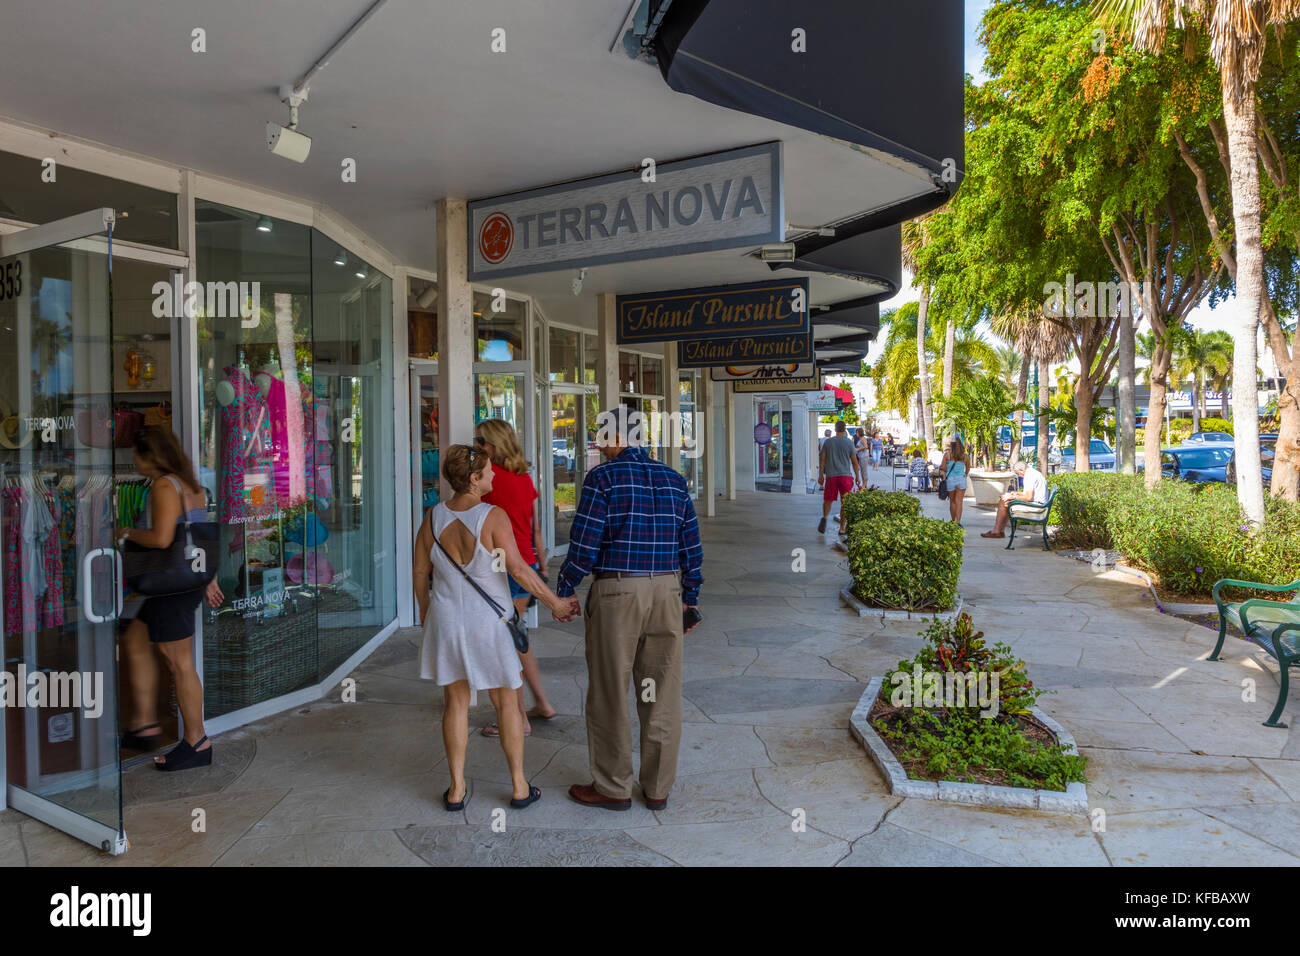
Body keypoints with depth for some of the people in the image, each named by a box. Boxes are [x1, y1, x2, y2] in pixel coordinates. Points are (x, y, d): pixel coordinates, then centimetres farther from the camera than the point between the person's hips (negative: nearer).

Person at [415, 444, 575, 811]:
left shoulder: (433, 517, -5)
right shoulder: (493, 516, -19)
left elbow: (420, 570, 3)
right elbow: (518, 569, -22)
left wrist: (423, 609, 19)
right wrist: (555, 603, -13)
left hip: (447, 619, 3)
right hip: (490, 621, -3)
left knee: (455, 701, 14)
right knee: (506, 702, 11)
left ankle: (456, 789, 19)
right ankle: (520, 787, 18)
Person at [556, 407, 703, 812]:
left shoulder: (603, 477, -6)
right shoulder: (673, 479, 9)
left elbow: (585, 542, -10)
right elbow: (691, 544, 10)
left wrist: (565, 590, 2)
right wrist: (690, 597, 18)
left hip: (616, 592, -5)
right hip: (667, 591, 5)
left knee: (609, 693, 8)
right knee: (662, 694, 11)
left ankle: (613, 787, 18)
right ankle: (658, 788, 21)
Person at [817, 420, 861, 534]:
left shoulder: (828, 442, 4)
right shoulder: (849, 443, 0)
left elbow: (822, 459, 2)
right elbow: (854, 462, 2)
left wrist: (820, 475, 7)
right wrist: (857, 477, 10)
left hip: (831, 475, 1)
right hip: (845, 475, -1)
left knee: (828, 500, 11)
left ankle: (824, 517, -17)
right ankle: (842, 527, 3)